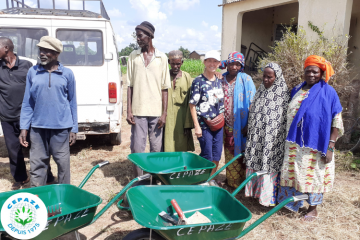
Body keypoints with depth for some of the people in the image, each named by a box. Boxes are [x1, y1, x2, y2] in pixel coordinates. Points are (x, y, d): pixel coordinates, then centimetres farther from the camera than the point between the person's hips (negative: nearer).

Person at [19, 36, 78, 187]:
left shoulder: (67, 74, 1)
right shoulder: (32, 72, 4)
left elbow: (72, 102, 4)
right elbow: (27, 102, 6)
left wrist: (74, 129, 2)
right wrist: (24, 128, 1)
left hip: (61, 127, -1)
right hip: (38, 127, 2)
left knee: (63, 164, 6)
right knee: (37, 165, 9)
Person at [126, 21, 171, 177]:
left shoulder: (161, 58, 3)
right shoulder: (133, 56, 6)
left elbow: (164, 88, 2)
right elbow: (130, 86, 5)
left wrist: (164, 113, -4)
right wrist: (129, 111, -2)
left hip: (156, 112, 0)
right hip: (138, 111, 1)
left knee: (156, 149, 8)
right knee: (137, 148, 4)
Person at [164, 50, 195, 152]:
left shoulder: (187, 77, 5)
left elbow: (190, 102, 2)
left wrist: (188, 124, -3)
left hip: (181, 120, 1)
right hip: (166, 120, 0)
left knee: (182, 150, 5)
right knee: (166, 149, 1)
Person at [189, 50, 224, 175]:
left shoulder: (219, 81, 9)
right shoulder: (198, 81, -8)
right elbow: (192, 105, -9)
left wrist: (222, 116, 11)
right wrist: (197, 126, -13)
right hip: (204, 124, -5)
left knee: (217, 155, 10)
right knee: (207, 156, -2)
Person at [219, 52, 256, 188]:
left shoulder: (246, 79, -4)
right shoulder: (222, 80, 6)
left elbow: (252, 103, -7)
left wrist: (249, 124, -13)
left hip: (240, 125, -4)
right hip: (227, 124, 4)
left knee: (240, 153, 3)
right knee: (229, 153, 13)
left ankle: (241, 181, 19)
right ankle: (230, 180, 28)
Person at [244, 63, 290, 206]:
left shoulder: (283, 94, -9)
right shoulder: (261, 90, 9)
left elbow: (284, 119, -10)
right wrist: (248, 129, 15)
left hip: (271, 139, -6)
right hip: (256, 137, 6)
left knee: (269, 164, 1)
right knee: (254, 162, 13)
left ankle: (268, 196, 17)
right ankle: (254, 190, 30)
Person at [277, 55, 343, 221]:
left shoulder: (328, 92, -7)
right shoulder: (297, 90, 8)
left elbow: (336, 122, -8)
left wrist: (330, 147, -13)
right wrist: (289, 138, 11)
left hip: (315, 144, -4)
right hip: (294, 143, 5)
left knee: (314, 174, 8)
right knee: (294, 173, 13)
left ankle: (313, 208, 27)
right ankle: (292, 201, 32)